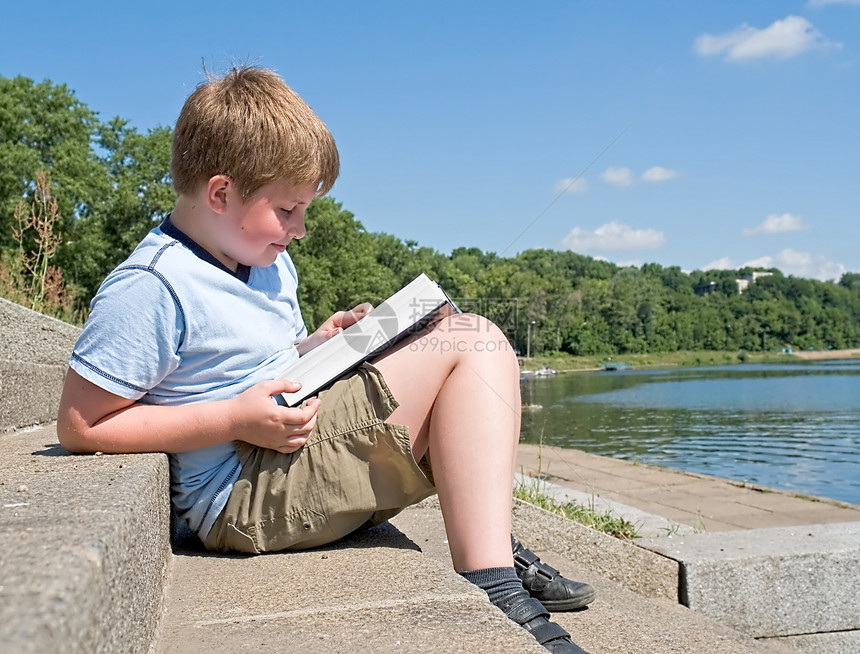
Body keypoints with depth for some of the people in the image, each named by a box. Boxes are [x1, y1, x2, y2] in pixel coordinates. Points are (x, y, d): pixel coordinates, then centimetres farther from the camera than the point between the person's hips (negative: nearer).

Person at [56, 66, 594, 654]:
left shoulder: (267, 261, 14)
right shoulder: (148, 288, -15)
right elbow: (79, 426, -15)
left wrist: (321, 345, 4)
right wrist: (236, 421, -21)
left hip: (301, 455, 10)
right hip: (249, 495, -10)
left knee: (480, 352, 7)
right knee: (469, 342, -14)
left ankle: (496, 558, -3)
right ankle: (494, 591, -18)